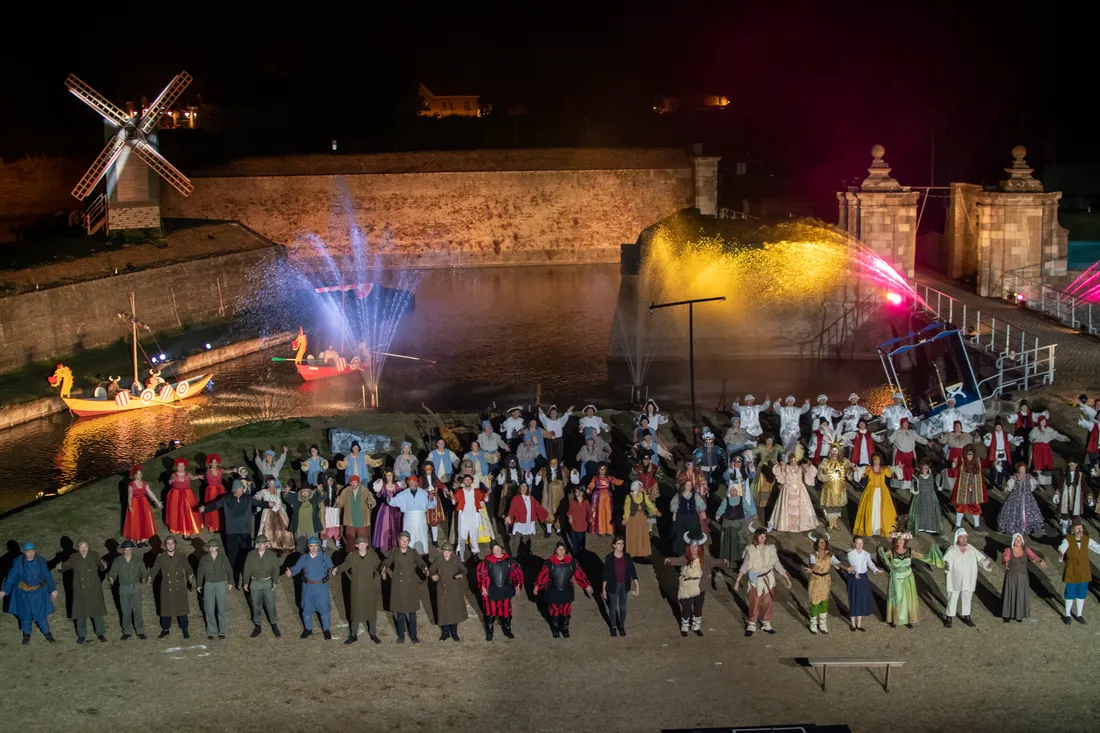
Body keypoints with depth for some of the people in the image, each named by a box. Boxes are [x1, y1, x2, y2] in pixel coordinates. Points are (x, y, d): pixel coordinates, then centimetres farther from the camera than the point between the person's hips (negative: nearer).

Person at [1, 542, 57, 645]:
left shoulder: (41, 561, -10)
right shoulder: (18, 562, -15)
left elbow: (47, 576, -1)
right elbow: (11, 577, -13)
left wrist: (53, 590, 2)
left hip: (39, 593, 0)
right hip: (23, 593, 0)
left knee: (41, 613, 6)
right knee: (25, 614, 12)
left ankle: (47, 633, 26)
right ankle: (26, 635, 32)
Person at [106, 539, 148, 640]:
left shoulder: (137, 561, -1)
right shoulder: (118, 561, -2)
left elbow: (143, 571, 0)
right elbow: (113, 572, -6)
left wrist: (144, 578, -22)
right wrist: (111, 580, -27)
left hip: (135, 587, -1)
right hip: (123, 588, 1)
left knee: (137, 610, -1)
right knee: (125, 611, 7)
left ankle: (140, 631, 8)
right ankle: (127, 632, 19)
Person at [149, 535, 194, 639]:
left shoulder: (181, 556, 3)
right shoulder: (161, 557, 3)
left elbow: (187, 568, -1)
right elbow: (155, 569, -2)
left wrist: (190, 576, -19)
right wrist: (150, 578, -19)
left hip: (179, 588, 0)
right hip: (166, 589, 1)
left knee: (182, 609, 2)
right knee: (166, 609, 7)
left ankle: (185, 630, 14)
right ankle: (165, 629, 24)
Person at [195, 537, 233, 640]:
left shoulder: (223, 557, 0)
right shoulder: (204, 559, 2)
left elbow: (229, 570, 6)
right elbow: (200, 572, 8)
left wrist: (230, 582, 0)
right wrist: (198, 584, 5)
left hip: (221, 584, -1)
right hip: (209, 585, 1)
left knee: (222, 609, -1)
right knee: (209, 610, 2)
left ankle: (222, 631, 9)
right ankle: (211, 631, 12)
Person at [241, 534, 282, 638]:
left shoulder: (272, 555, -5)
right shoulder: (251, 555, -2)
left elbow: (275, 569, -5)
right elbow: (247, 569, 2)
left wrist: (275, 582, -16)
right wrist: (245, 582, -3)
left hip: (268, 583, -2)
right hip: (255, 583, 2)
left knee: (271, 605, -1)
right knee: (256, 606, 10)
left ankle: (274, 626, 13)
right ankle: (258, 627, 24)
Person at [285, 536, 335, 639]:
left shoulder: (325, 557, -5)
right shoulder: (304, 558, 0)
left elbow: (330, 567, -13)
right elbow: (296, 568, -8)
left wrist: (331, 570, -38)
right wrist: (290, 572, -30)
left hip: (321, 586, -2)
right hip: (308, 587, 2)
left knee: (324, 608, 3)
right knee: (307, 608, 12)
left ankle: (326, 630, 19)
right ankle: (308, 629, 31)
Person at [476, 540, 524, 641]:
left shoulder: (508, 560, -5)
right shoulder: (487, 561, -11)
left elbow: (517, 570, 5)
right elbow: (481, 573, -6)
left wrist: (517, 584, 5)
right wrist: (483, 587, -8)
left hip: (505, 591, 2)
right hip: (491, 591, -2)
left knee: (506, 612, 13)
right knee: (491, 612, 8)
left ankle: (507, 630, 33)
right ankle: (489, 633, 24)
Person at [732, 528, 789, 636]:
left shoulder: (770, 548, -4)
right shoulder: (751, 550, -10)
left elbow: (777, 564, 3)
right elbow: (744, 566, -8)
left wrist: (786, 578, 3)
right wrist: (737, 581, -10)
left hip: (768, 579, 2)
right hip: (756, 580, -2)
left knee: (768, 603, 12)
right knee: (754, 604, 4)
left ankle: (766, 624, 28)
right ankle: (751, 625, 20)